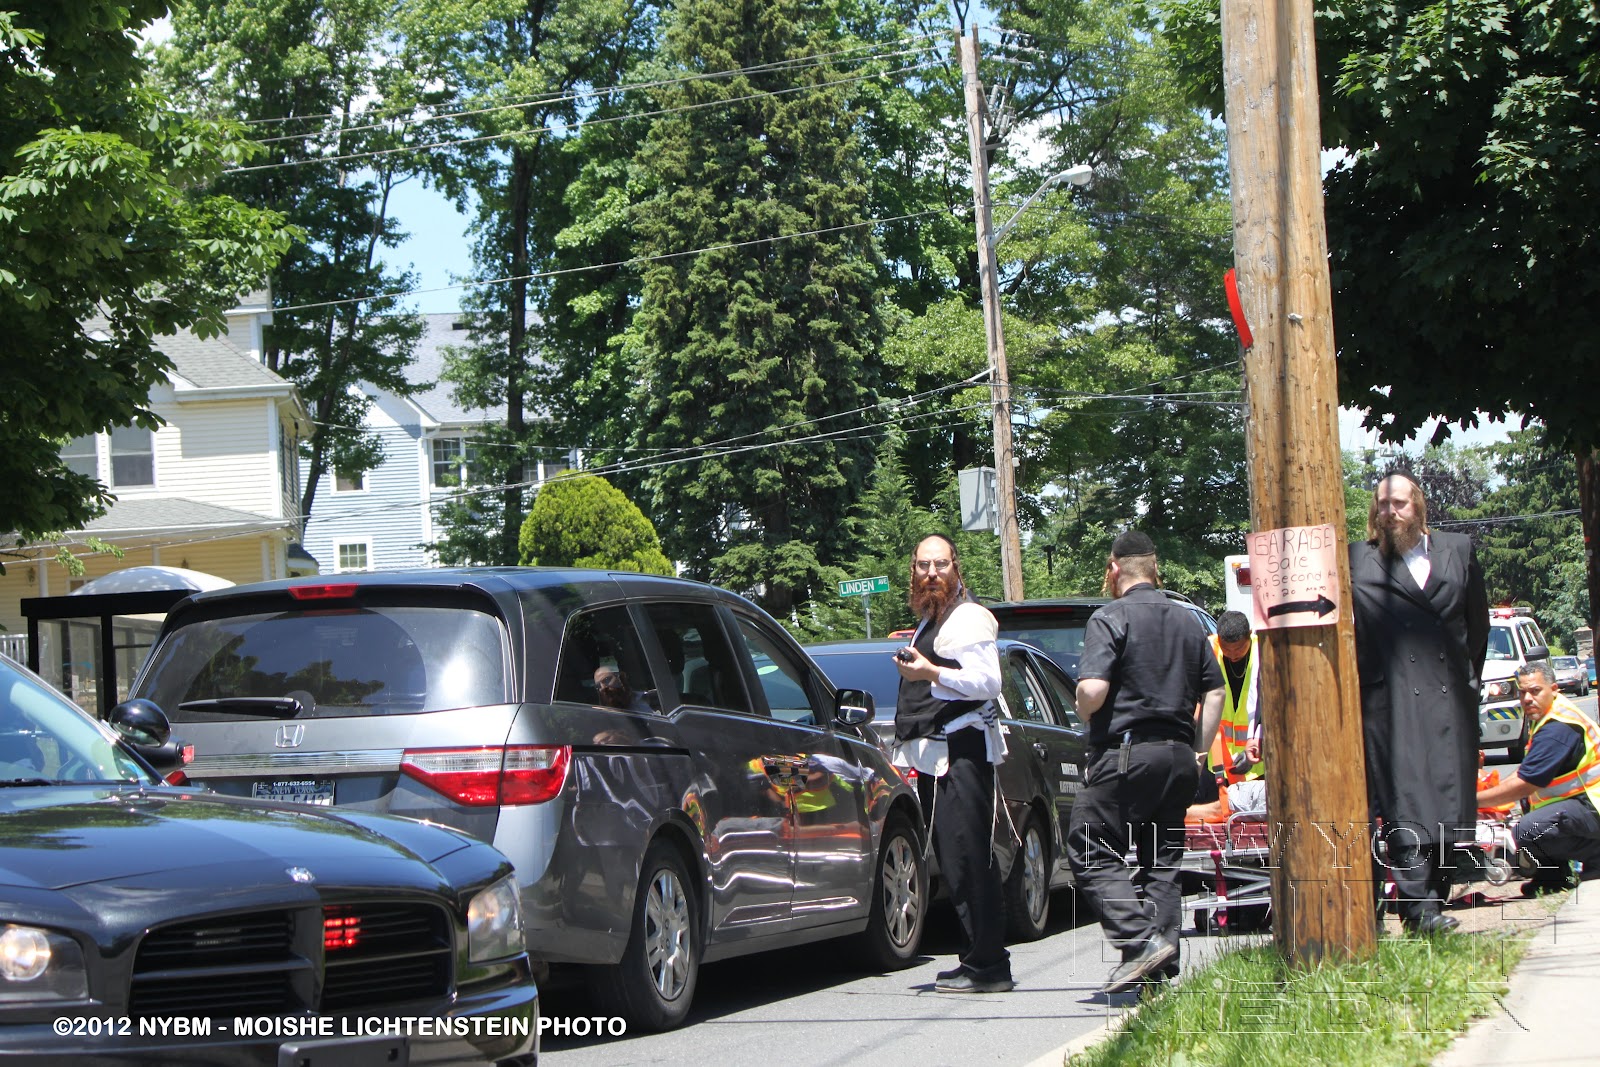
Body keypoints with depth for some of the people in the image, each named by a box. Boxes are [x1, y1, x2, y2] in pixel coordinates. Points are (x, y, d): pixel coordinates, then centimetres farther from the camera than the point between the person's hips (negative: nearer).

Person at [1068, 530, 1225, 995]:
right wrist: (1197, 752, 19)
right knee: (1161, 861, 11)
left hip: (1126, 753, -7)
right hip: (1178, 756, 7)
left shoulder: (1110, 618, -8)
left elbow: (1093, 690, -18)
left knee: (1091, 854, -2)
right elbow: (1214, 692, 14)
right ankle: (1163, 964, 4)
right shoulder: (1187, 622, 14)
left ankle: (1141, 940, -17)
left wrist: (1085, 713, 3)